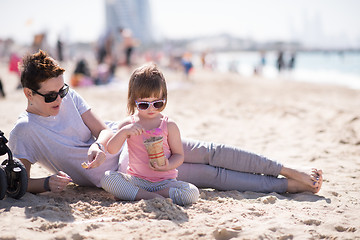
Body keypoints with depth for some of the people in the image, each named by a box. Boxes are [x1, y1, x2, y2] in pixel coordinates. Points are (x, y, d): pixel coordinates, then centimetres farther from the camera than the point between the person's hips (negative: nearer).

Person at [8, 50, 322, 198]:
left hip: (132, 142, 4)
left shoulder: (69, 96, -1)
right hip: (117, 174, -4)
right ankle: (289, 185, -3)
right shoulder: (23, 132, -13)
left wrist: (98, 146, -23)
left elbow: (103, 129, 0)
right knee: (209, 175, -9)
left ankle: (291, 173, 4)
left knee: (210, 153, -7)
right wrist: (47, 183, -33)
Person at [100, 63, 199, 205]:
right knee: (107, 178, -25)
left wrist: (167, 166, -19)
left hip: (164, 181, -1)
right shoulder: (129, 124, 2)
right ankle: (151, 197, -27)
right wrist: (124, 131, -22)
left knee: (192, 193, -26)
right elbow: (111, 150, -6)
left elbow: (179, 155, 3)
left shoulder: (169, 126, -1)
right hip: (136, 180, 1)